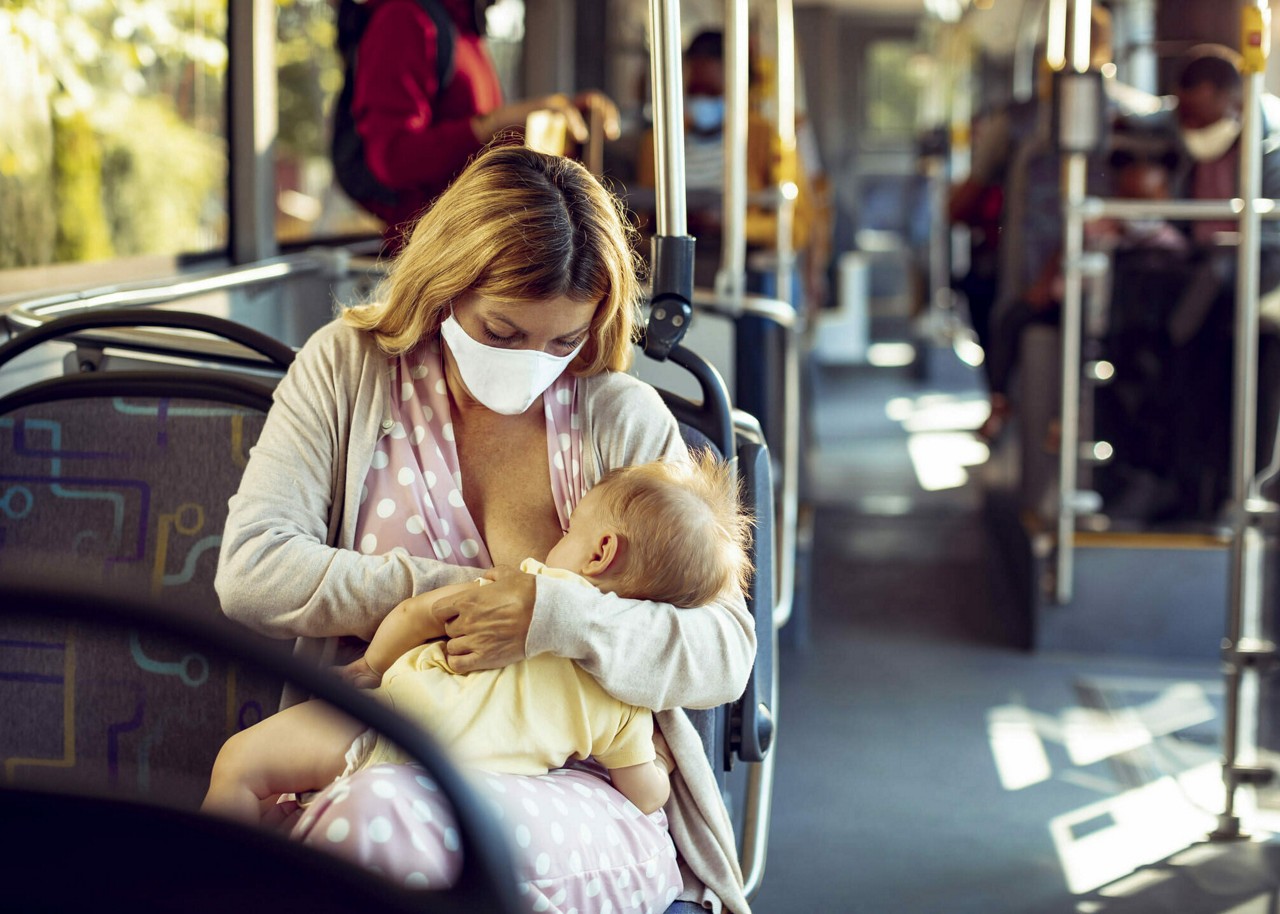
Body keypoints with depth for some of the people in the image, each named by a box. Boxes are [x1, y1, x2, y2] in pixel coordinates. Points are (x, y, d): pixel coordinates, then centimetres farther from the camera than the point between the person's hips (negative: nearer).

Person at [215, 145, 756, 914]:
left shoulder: (622, 418, 5)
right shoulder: (348, 369, 8)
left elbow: (725, 654, -1)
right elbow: (251, 572, -2)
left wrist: (556, 615, -19)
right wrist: (454, 594, -7)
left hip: (583, 787, -1)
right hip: (374, 764, 1)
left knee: (378, 821, -36)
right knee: (370, 816, -38)